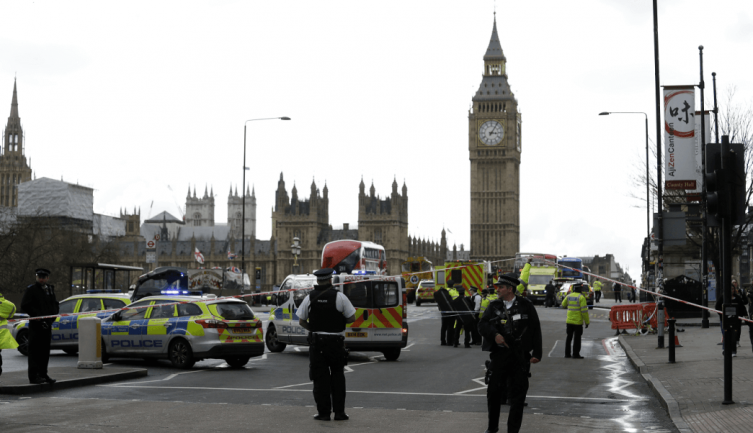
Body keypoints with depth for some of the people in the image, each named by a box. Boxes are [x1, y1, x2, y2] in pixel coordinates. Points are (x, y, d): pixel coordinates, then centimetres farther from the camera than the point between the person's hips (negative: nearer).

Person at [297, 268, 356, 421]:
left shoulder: (310, 298, -1)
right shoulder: (339, 296, -7)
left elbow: (301, 321, 4)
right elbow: (352, 318, -5)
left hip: (316, 341, 1)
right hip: (336, 341, -1)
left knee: (320, 378, 6)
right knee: (337, 377, 10)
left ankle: (323, 412, 5)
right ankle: (339, 412, 9)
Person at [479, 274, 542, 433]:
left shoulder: (526, 305, -1)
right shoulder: (494, 305, 7)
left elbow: (535, 330, -1)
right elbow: (482, 325, 2)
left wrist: (537, 353, -6)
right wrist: (495, 335, -17)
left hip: (520, 356, -2)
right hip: (499, 353, 2)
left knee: (518, 394, 3)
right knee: (494, 391, 7)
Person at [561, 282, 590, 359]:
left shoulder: (569, 296, 3)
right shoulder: (581, 297, -14)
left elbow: (563, 304, 19)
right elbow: (584, 310, -16)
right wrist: (587, 321, -9)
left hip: (569, 321, 5)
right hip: (578, 321, -5)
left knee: (569, 337, 14)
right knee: (577, 338, 2)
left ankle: (567, 353, 16)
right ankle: (575, 354, 3)